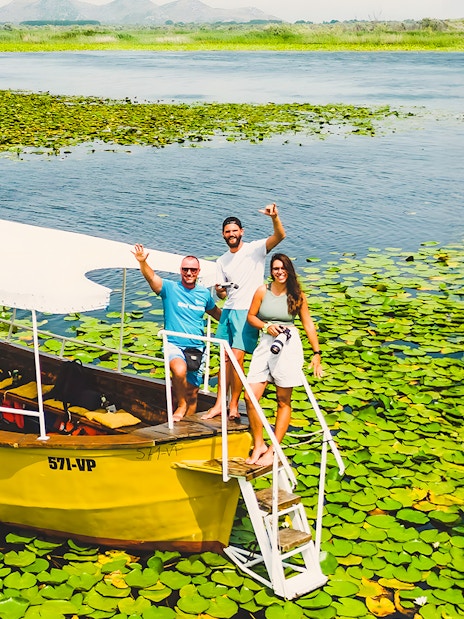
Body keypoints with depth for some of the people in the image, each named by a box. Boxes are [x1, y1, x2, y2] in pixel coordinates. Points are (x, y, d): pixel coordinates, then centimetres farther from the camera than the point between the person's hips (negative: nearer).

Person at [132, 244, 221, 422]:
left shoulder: (204, 294, 9)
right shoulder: (170, 288, -3)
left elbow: (216, 312, 28)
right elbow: (151, 277, -21)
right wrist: (142, 261, -39)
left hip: (196, 347, 4)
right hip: (174, 344, -4)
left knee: (192, 393, 5)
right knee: (180, 370, -34)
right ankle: (181, 404, -8)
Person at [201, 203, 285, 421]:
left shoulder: (255, 249, -2)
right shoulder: (222, 261, 15)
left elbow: (280, 236, -18)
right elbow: (222, 294, 15)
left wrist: (275, 218, -37)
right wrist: (220, 290, -9)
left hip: (247, 312, -6)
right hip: (228, 311, 6)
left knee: (236, 358, -10)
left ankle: (234, 406, -2)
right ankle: (219, 404, 13)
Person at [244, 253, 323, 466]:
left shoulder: (297, 295, 2)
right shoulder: (262, 291, 3)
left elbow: (308, 324, 6)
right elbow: (251, 316, 11)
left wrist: (316, 353, 4)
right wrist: (266, 326, -8)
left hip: (289, 345, -1)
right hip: (265, 344, 2)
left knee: (284, 401, 3)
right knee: (250, 397, -7)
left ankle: (273, 450, 11)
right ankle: (258, 445, 9)